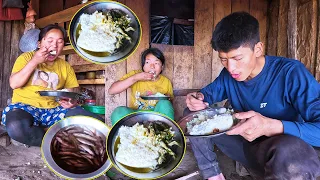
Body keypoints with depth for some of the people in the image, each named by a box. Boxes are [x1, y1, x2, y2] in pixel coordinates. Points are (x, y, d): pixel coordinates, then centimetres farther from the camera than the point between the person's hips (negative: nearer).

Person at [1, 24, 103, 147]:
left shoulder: (65, 67, 13)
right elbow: (14, 84, -6)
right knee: (16, 127, -41)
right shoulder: (27, 57, 6)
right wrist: (34, 61, -12)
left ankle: (45, 132, -15)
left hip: (53, 110, 3)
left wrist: (72, 102, -15)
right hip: (25, 107, -2)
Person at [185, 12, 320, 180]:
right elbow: (209, 92, 14)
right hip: (245, 143, 6)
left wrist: (271, 126, -44)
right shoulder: (228, 74, -3)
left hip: (284, 153, -5)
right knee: (193, 117, -1)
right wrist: (198, 97, -11)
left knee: (289, 150, -42)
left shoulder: (291, 73, -22)